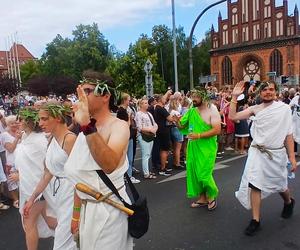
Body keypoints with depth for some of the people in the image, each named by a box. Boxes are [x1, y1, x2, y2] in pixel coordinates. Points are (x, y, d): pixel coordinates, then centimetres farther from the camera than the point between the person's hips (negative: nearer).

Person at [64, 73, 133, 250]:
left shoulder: (119, 126, -16)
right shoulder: (85, 132, 7)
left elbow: (110, 165, -37)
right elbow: (81, 177, 12)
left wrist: (87, 126, -44)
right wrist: (76, 214, 13)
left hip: (109, 208, -7)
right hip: (87, 207, 7)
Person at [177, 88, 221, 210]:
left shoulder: (212, 111, -8)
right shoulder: (191, 111, 7)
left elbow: (217, 130, -17)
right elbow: (182, 126, 13)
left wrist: (199, 135, -23)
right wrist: (176, 121, -9)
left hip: (207, 148, -6)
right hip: (193, 147, 6)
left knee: (204, 175, -4)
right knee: (194, 172, 10)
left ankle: (212, 196, 23)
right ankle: (202, 198, 26)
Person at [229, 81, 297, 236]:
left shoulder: (284, 108, -5)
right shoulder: (255, 109, 0)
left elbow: (288, 134, -3)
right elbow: (232, 116, -7)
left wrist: (292, 157, -4)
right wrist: (234, 96, -10)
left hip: (277, 153, -1)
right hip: (257, 152, 1)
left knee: (280, 185, 18)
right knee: (255, 185, -6)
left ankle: (289, 202, 54)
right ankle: (256, 221, 9)